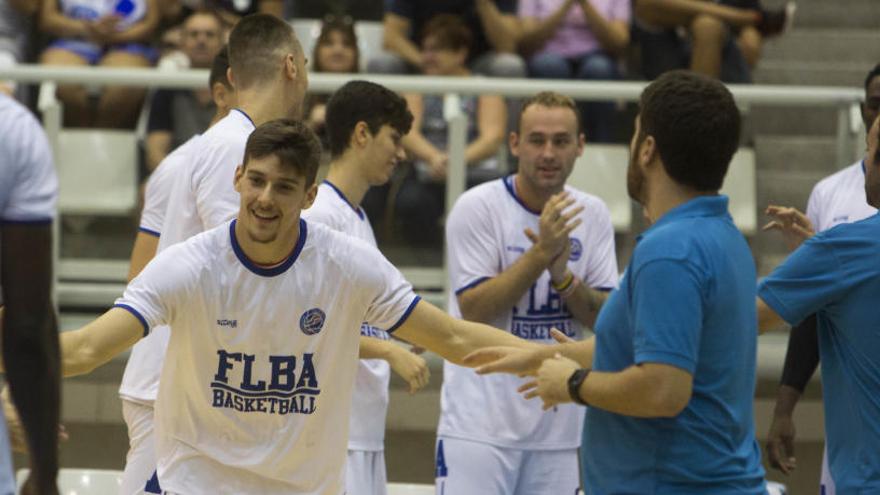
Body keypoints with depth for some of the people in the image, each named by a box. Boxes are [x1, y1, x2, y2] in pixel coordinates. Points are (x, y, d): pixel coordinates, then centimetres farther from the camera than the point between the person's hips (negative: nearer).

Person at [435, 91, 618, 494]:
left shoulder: (592, 215, 5)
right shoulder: (478, 207, -8)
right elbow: (473, 310, -14)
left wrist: (562, 275, -17)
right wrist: (541, 252, -22)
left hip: (559, 426, 5)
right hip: (481, 425, -4)